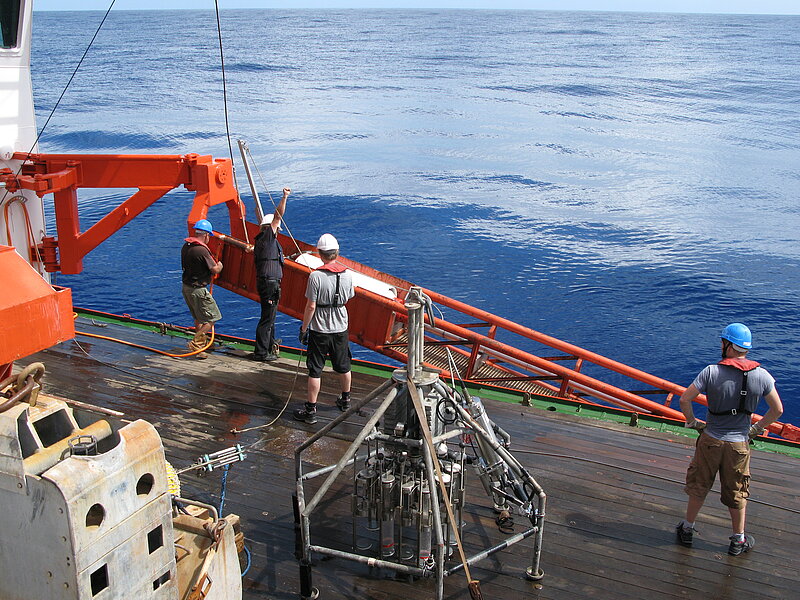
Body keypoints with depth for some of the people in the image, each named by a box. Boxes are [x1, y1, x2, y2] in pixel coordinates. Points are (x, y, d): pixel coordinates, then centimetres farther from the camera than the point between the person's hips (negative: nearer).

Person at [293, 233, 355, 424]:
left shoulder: (316, 276, -18)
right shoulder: (347, 275, -4)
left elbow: (311, 306, -16)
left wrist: (303, 329, -6)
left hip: (319, 330, -4)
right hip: (341, 329, 5)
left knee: (315, 371, 3)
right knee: (343, 367, 20)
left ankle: (311, 410, 8)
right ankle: (345, 400, 37)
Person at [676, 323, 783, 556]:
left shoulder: (711, 372, -15)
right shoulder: (761, 375, -9)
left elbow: (684, 400, -15)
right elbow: (777, 410, -1)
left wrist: (692, 422, 1)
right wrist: (757, 429, 11)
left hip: (711, 440, -1)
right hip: (739, 443, 1)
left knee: (698, 486, 16)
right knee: (737, 493, 16)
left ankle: (687, 529, 29)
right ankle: (739, 540, 27)